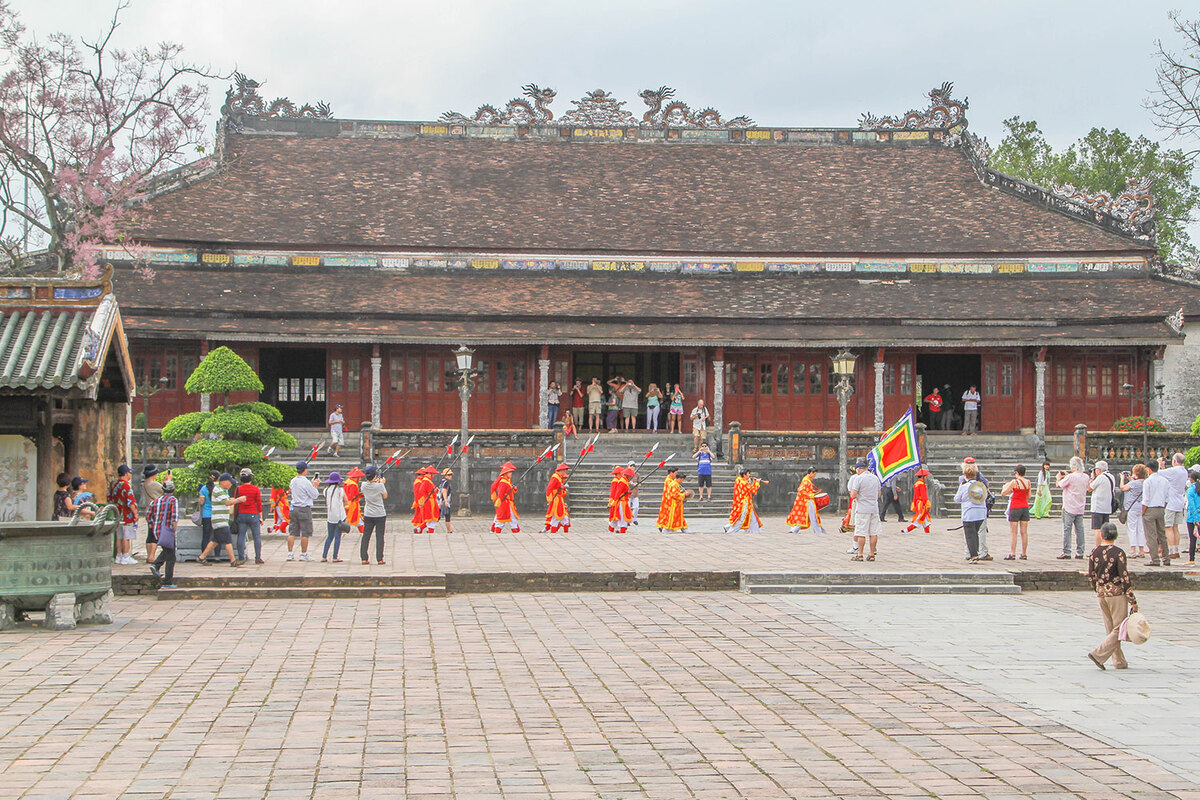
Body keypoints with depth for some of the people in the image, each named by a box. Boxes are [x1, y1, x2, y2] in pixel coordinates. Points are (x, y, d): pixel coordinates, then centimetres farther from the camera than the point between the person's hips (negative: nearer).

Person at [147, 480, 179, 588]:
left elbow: (148, 516, 11)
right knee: (170, 557, 2)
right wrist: (175, 531, -15)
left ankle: (156, 565, 4)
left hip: (157, 531, 6)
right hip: (167, 531, -6)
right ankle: (167, 582, 0)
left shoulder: (156, 500, 10)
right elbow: (175, 517, -19)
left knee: (167, 550, 27)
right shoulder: (173, 500, -7)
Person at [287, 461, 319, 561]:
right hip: (304, 509, -6)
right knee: (305, 533, 2)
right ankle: (304, 555, 5)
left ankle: (290, 554, 6)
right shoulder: (306, 482, -15)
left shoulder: (293, 481, 6)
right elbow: (314, 496, -9)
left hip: (293, 508, 6)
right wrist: (315, 486, 8)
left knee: (292, 532, 7)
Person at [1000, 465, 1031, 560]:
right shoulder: (1028, 482, 3)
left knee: (1013, 533, -2)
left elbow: (1003, 493, -10)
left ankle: (1012, 554, -6)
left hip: (1015, 508, -5)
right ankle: (1024, 554, 10)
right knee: (1024, 532, 8)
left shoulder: (1014, 482, -14)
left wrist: (1006, 486, 9)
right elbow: (1028, 496, 14)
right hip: (1025, 507, 5)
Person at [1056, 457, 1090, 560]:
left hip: (1069, 508, -6)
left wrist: (1058, 478, 15)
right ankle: (1079, 553, 10)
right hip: (1080, 508, 6)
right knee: (1079, 530, 8)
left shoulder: (1071, 477, -16)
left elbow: (1059, 485, -6)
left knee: (1067, 530, -3)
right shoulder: (1086, 477, 4)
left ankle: (1066, 552, -5)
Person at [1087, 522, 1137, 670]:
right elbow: (1125, 578, -14)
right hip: (1117, 593, -6)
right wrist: (1133, 601, -9)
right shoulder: (1118, 553, -13)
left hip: (1101, 594, 6)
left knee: (1110, 629, 13)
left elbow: (1091, 577, 6)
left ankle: (1119, 661, 16)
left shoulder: (1094, 553, 1)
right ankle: (1098, 654, -10)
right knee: (1119, 629, 1)